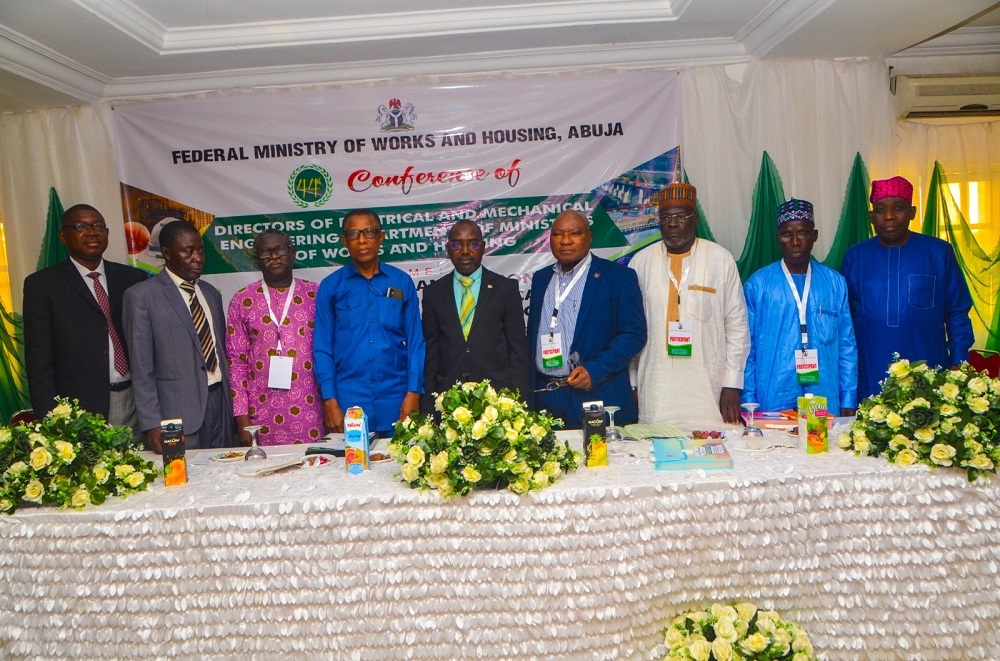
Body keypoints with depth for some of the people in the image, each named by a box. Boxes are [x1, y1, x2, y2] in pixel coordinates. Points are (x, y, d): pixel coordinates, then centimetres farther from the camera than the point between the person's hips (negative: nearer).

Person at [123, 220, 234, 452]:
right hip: (178, 412, -5)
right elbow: (141, 368, -7)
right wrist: (151, 424, -11)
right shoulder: (142, 296, -5)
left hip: (220, 404, 5)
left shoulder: (211, 293, 14)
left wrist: (231, 404, 13)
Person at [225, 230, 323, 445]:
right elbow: (236, 361, 5)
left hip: (309, 412, 0)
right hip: (263, 415, 0)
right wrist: (242, 416, 1)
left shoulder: (315, 294, 4)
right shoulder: (242, 301, 5)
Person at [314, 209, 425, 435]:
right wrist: (330, 401, -5)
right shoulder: (330, 286, 3)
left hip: (396, 402, 1)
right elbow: (322, 348, 2)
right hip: (348, 402, -1)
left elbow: (415, 341, 4)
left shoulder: (402, 282, 5)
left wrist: (413, 393, -4)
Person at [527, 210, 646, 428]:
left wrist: (595, 370, -18)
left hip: (598, 397, -4)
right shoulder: (540, 278, 14)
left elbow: (634, 334, -7)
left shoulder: (618, 276, -2)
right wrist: (528, 391, 8)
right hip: (545, 397, 4)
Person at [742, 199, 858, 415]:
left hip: (825, 403, 2)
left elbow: (847, 346, 8)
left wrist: (848, 401, 3)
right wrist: (749, 402, -3)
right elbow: (747, 348, 0)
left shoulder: (835, 283, 7)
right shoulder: (757, 285, 0)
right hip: (773, 401, -2)